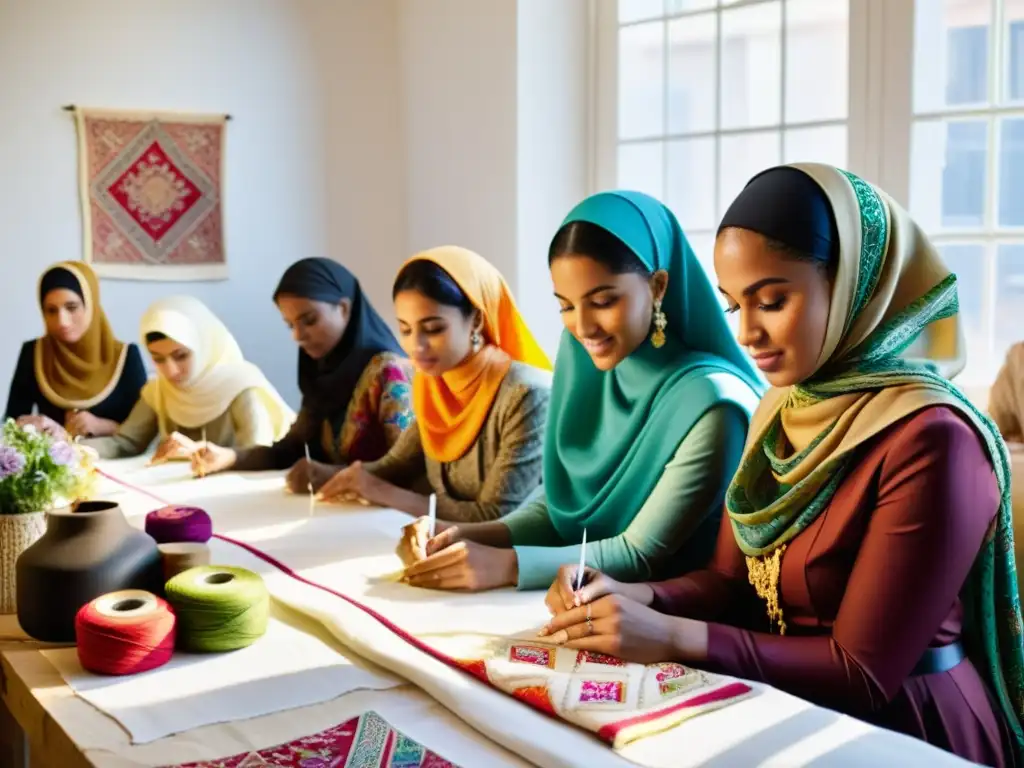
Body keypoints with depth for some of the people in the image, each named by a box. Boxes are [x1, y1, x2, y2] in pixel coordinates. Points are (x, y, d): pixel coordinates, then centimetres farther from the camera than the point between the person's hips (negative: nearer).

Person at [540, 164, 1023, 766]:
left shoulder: (928, 441, -21)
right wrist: (627, 597, -12)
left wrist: (669, 637, -23)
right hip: (787, 707, 6)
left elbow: (863, 675, -18)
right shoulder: (781, 410, 4)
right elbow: (730, 577, 6)